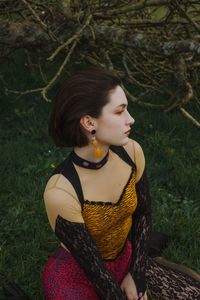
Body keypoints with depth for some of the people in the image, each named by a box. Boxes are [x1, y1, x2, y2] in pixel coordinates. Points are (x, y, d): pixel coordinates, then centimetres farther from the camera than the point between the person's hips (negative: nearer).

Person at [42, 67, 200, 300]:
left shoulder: (130, 151, -17)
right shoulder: (59, 192, -33)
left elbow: (143, 212, -2)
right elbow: (92, 264, -22)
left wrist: (137, 278, -2)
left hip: (124, 259, 6)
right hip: (76, 279, -5)